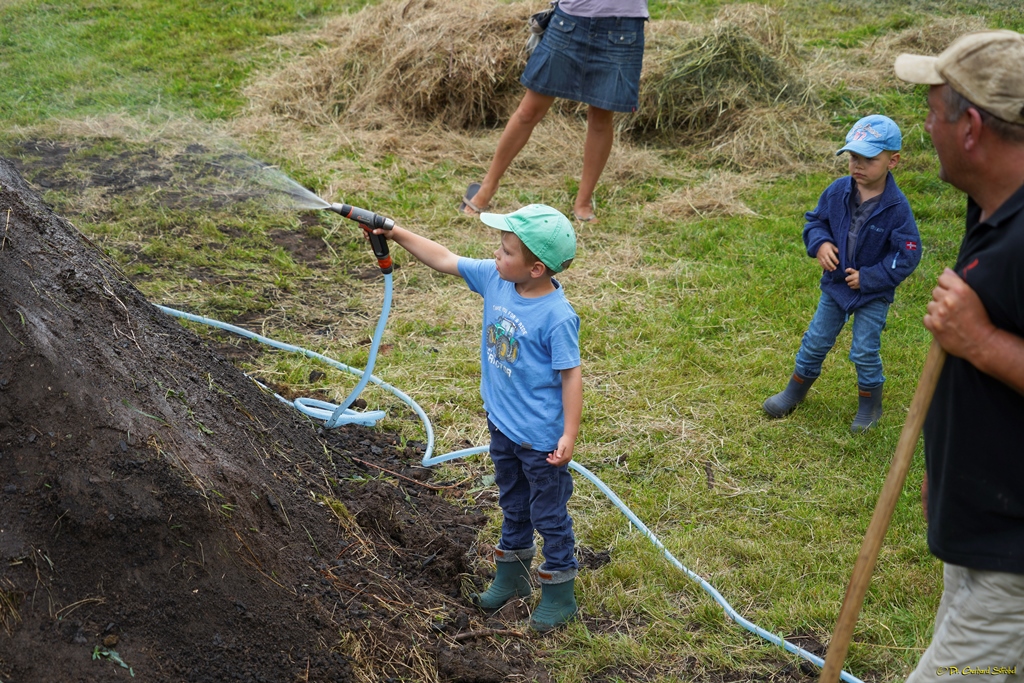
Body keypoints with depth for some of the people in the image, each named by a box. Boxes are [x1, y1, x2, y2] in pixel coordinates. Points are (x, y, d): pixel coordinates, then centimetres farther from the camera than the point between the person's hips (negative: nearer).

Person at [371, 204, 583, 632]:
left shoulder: (557, 316, -27)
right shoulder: (494, 279, -8)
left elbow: (570, 376, -22)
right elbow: (444, 260, 3)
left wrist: (569, 435, -20)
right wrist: (397, 234, -1)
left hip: (541, 437, -7)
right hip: (503, 423, 8)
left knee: (548, 513, 10)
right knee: (512, 504, 26)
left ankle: (559, 593, 28)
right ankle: (511, 576, 45)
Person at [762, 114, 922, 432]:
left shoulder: (896, 207, -22)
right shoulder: (838, 191, -11)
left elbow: (907, 254, -17)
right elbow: (815, 220, 6)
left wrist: (868, 278, -20)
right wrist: (820, 243, -16)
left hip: (873, 294, -4)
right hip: (835, 285, 4)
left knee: (864, 351, 3)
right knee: (815, 342, 14)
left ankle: (870, 404, 27)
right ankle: (795, 391, 34)